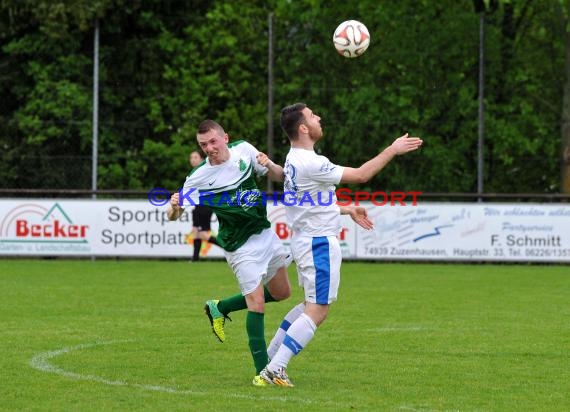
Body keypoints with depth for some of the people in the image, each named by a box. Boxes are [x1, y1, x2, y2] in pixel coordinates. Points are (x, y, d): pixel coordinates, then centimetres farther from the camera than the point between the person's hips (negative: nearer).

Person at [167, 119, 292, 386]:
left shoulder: (244, 150, -4)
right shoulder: (199, 177, -16)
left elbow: (279, 175, 8)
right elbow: (174, 214, -15)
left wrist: (269, 165, -14)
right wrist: (174, 207, -38)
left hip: (266, 234, 6)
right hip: (241, 247, -6)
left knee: (281, 293, 17)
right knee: (256, 303, -15)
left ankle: (219, 308, 31)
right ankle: (262, 370, -8)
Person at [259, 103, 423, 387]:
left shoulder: (294, 159, 9)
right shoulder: (310, 163, -22)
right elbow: (360, 175, -18)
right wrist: (393, 150, -11)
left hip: (305, 239, 10)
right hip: (319, 243, -10)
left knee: (311, 305, 22)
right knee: (318, 311, -8)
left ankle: (270, 357, 23)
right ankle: (275, 369, -11)